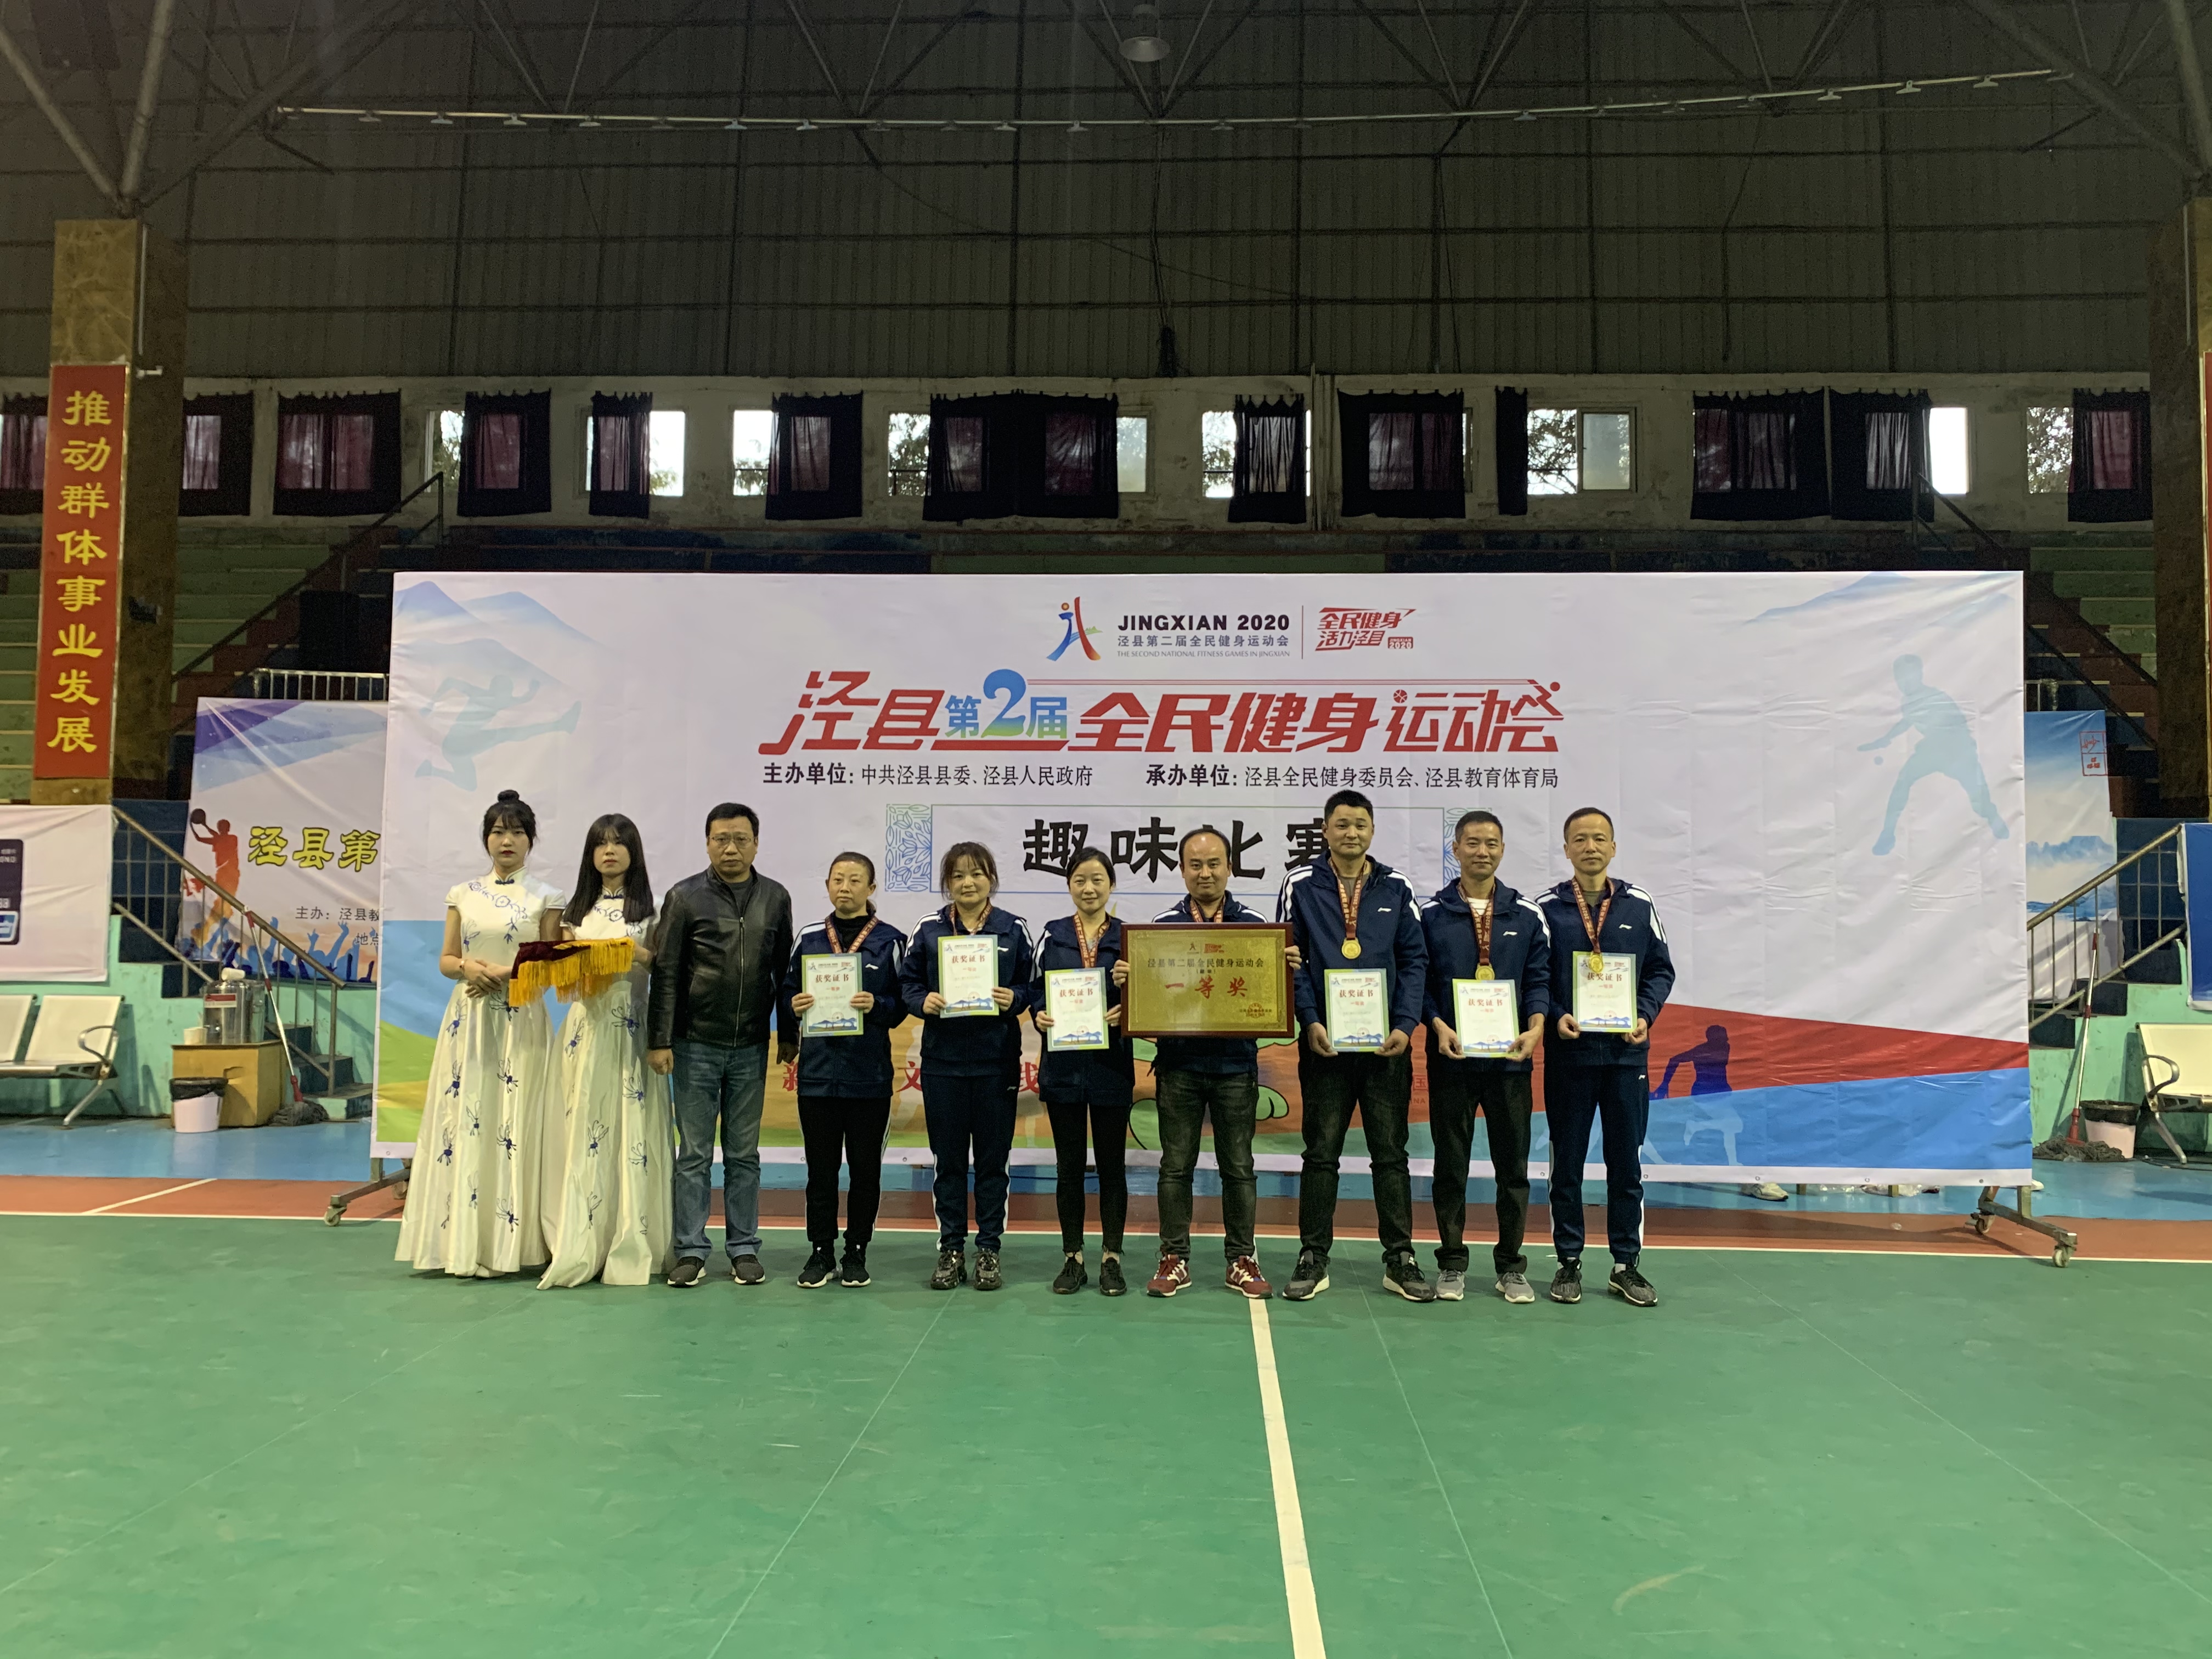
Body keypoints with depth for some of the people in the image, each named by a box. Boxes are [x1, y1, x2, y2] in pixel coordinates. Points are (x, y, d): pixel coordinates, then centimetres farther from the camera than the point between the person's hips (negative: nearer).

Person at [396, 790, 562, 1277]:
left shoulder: (545, 898, 3)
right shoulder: (463, 895, 10)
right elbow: (446, 961, 11)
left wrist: (504, 972, -14)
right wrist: (469, 967, -10)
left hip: (522, 1023, -2)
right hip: (469, 1020, 3)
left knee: (515, 1124, -4)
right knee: (466, 1120, 0)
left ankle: (510, 1243, 2)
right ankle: (466, 1244, 5)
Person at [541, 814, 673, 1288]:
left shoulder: (649, 909, 6)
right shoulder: (577, 909, 16)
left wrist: (638, 954, -17)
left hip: (630, 1026, -3)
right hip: (586, 1022, 3)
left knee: (629, 1125, -5)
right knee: (581, 1125, -2)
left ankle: (630, 1246, 0)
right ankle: (577, 1247, 1)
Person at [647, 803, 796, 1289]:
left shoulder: (775, 898, 5)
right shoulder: (685, 897, -2)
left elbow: (784, 971, 9)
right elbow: (665, 974, -3)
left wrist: (788, 1036, 9)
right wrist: (659, 1041, -8)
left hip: (751, 1048, 2)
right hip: (696, 1045, -2)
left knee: (744, 1153, 9)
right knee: (694, 1153, 4)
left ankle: (744, 1248, 17)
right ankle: (691, 1251, 12)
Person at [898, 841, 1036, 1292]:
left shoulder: (1014, 929, 3)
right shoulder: (929, 930, 4)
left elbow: (1032, 986, 5)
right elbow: (907, 982, 7)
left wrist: (1014, 999, -14)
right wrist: (923, 1001, -13)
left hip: (996, 1058, 0)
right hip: (942, 1057, 1)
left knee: (992, 1157, 6)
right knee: (949, 1158, 7)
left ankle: (988, 1248, 16)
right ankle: (951, 1248, 17)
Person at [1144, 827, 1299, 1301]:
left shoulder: (1255, 924, 5)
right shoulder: (1162, 925, 5)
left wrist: (1290, 971, -16)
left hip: (1236, 1065, 0)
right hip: (1179, 1064, 0)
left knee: (1238, 1168, 6)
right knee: (1176, 1167, 6)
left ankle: (1241, 1260, 17)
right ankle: (1175, 1259, 16)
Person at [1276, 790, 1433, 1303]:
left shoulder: (1396, 889, 5)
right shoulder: (1302, 886, 1)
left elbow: (1415, 960, 4)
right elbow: (1290, 959, -1)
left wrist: (1405, 1025, -7)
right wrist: (1310, 1021, -12)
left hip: (1387, 1043, 1)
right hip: (1324, 1042, -1)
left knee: (1391, 1153, 8)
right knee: (1321, 1153, 5)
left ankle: (1400, 1260, 17)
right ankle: (1313, 1259, 14)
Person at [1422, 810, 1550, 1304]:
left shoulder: (1527, 915, 6)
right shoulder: (1430, 913, 2)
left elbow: (1539, 979, 4)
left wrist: (1535, 1027, -13)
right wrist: (1439, 1027, -14)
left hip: (1510, 1058, 1)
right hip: (1451, 1058, -1)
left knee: (1513, 1164, 7)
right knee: (1450, 1164, 6)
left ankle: (1511, 1267, 20)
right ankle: (1452, 1263, 18)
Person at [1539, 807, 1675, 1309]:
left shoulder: (1639, 906, 5)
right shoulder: (1546, 908, 0)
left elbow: (1661, 970, 8)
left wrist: (1645, 1015, -6)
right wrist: (1556, 1017, -14)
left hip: (1627, 1053, 1)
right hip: (1568, 1053, -1)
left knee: (1627, 1162, 7)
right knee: (1567, 1162, 6)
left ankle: (1627, 1264, 19)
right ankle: (1568, 1262, 17)